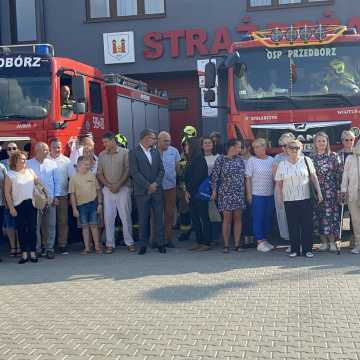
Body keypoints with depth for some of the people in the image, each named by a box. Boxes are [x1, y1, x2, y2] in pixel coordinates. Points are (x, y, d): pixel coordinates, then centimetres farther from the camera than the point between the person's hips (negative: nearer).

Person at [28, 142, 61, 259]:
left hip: (50, 200, 2)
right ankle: (37, 249, 12)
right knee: (36, 225, 2)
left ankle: (49, 248, 12)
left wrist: (56, 196, 3)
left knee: (50, 225, 4)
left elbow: (57, 181, 10)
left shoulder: (52, 164, 7)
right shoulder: (28, 164, -1)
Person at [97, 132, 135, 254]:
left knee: (125, 216, 0)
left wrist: (118, 185, -12)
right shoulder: (101, 155, 7)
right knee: (108, 217, 2)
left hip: (123, 188, -3)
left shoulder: (124, 152, -2)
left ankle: (129, 242, 10)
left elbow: (128, 170, -5)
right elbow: (99, 173, 7)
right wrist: (109, 185, -7)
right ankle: (110, 244, 9)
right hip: (108, 190, 3)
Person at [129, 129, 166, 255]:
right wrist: (148, 186, -12)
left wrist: (155, 184, -6)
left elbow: (161, 170, 10)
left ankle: (161, 244, 9)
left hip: (157, 190, 4)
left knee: (159, 218, 3)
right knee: (143, 219, 2)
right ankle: (143, 245, 9)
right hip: (142, 191, -4)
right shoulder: (134, 153, -3)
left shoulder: (156, 152, 14)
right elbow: (134, 172, -10)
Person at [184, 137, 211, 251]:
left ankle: (206, 243, 3)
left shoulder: (200, 159, -12)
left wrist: (188, 190, -9)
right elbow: (187, 177, 12)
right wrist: (187, 191, 1)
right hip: (192, 193, 9)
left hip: (200, 193, -9)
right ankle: (199, 242, 19)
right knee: (194, 218, 11)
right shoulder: (191, 160, 13)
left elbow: (196, 178, -17)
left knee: (203, 218, -2)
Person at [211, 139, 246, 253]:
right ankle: (226, 245, 5)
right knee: (227, 218, -2)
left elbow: (244, 175, 13)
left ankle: (237, 244, 9)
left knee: (238, 218, 4)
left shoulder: (239, 159, 8)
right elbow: (215, 176, -2)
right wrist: (214, 190, -5)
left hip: (239, 193, 4)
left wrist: (245, 191, 11)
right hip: (226, 193, -3)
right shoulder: (220, 160, -4)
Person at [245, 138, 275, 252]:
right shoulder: (251, 160, -3)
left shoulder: (271, 160, 7)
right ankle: (259, 242, 4)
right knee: (258, 218, -2)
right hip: (257, 194, -4)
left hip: (270, 194, 4)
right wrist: (249, 193, -8)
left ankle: (265, 239, 21)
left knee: (269, 217, 9)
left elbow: (275, 177, 13)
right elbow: (248, 178, -4)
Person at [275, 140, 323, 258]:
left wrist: (319, 192, 2)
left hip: (305, 199, 0)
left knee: (307, 225, 0)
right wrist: (279, 197, 0)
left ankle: (307, 249, 10)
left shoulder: (306, 161, 3)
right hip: (289, 200, 0)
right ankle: (294, 249, 13)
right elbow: (278, 183, 6)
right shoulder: (282, 164, 3)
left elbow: (314, 177, 6)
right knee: (293, 226, 3)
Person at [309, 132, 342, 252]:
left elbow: (339, 174, 0)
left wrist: (339, 191, -6)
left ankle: (332, 242, 4)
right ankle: (324, 241, 13)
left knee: (330, 215, -4)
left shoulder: (334, 156, 2)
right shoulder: (311, 157, 7)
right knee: (318, 215, 3)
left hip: (331, 191, -2)